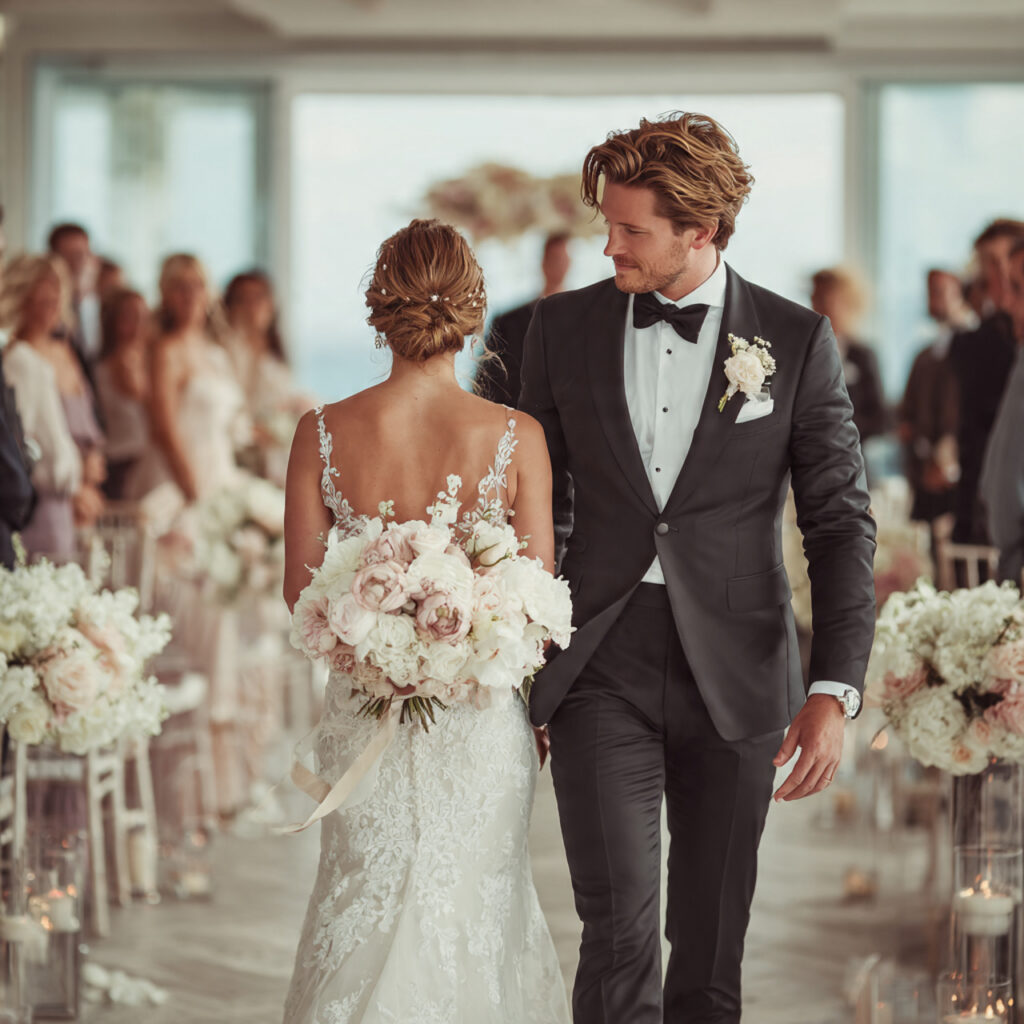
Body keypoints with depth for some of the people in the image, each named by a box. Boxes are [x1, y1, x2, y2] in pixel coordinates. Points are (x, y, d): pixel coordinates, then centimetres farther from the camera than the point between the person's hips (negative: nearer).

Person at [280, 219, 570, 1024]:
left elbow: (301, 589, -4)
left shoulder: (324, 434, -10)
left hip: (366, 708, 2)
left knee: (365, 905, 17)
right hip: (481, 714, -1)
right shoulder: (515, 438, -13)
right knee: (470, 912, 14)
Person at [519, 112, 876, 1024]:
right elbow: (537, 503, 12)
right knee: (619, 931, -11)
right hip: (601, 666, 0)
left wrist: (834, 692, -10)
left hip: (733, 672, 0)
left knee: (712, 939, 8)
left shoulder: (796, 342, -2)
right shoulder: (564, 328, 4)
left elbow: (840, 522, -1)